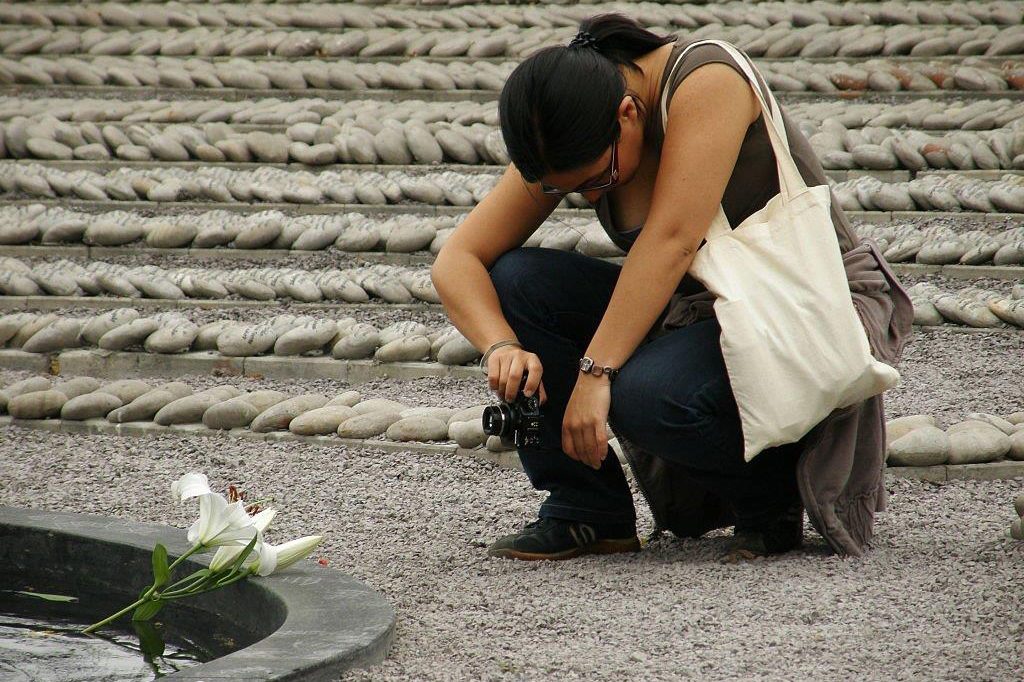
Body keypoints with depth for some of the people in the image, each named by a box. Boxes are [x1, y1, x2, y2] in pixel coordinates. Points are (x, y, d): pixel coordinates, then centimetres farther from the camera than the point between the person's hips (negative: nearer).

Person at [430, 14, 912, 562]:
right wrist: (502, 346, -27)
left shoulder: (706, 83, -22)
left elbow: (672, 240, -30)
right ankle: (585, 510, -5)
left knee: (646, 395, -34)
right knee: (514, 281, -12)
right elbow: (456, 261, -7)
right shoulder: (570, 141, -4)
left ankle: (774, 494, -4)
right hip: (696, 311, 7)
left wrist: (595, 371, -34)